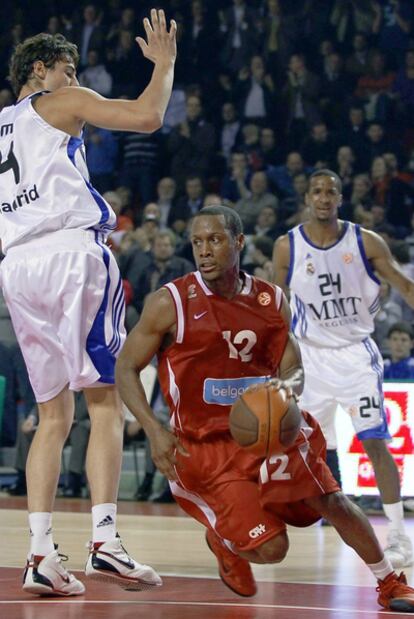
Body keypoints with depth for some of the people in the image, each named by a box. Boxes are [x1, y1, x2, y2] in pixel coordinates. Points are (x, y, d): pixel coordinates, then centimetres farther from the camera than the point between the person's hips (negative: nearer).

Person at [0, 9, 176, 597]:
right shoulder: (61, 102, 7)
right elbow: (147, 117, -4)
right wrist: (164, 63, 11)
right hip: (71, 251, -6)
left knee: (54, 415, 10)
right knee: (104, 401, -7)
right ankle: (104, 542, -19)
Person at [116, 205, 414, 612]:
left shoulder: (271, 301, -1)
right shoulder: (170, 303, -13)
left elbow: (293, 370, 3)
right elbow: (125, 368, -6)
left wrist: (287, 389, -23)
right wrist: (155, 432, -19)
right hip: (204, 445, -4)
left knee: (332, 502, 1)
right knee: (270, 549, -9)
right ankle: (224, 541, 26)